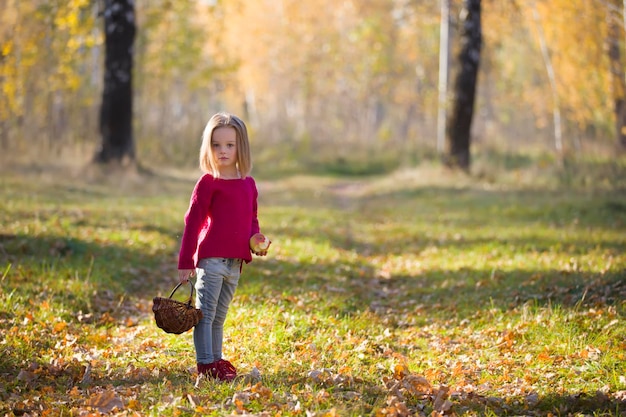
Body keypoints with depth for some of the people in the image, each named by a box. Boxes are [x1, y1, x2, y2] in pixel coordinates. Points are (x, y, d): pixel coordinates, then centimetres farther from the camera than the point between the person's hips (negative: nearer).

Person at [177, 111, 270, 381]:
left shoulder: (248, 184, 12)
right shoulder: (208, 182, -6)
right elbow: (193, 222, -6)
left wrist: (255, 239, 1)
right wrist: (185, 262, -8)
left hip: (235, 261, 6)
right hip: (210, 258, -6)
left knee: (219, 316, 15)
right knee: (205, 313, -5)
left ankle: (216, 360, 23)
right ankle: (205, 364, -2)